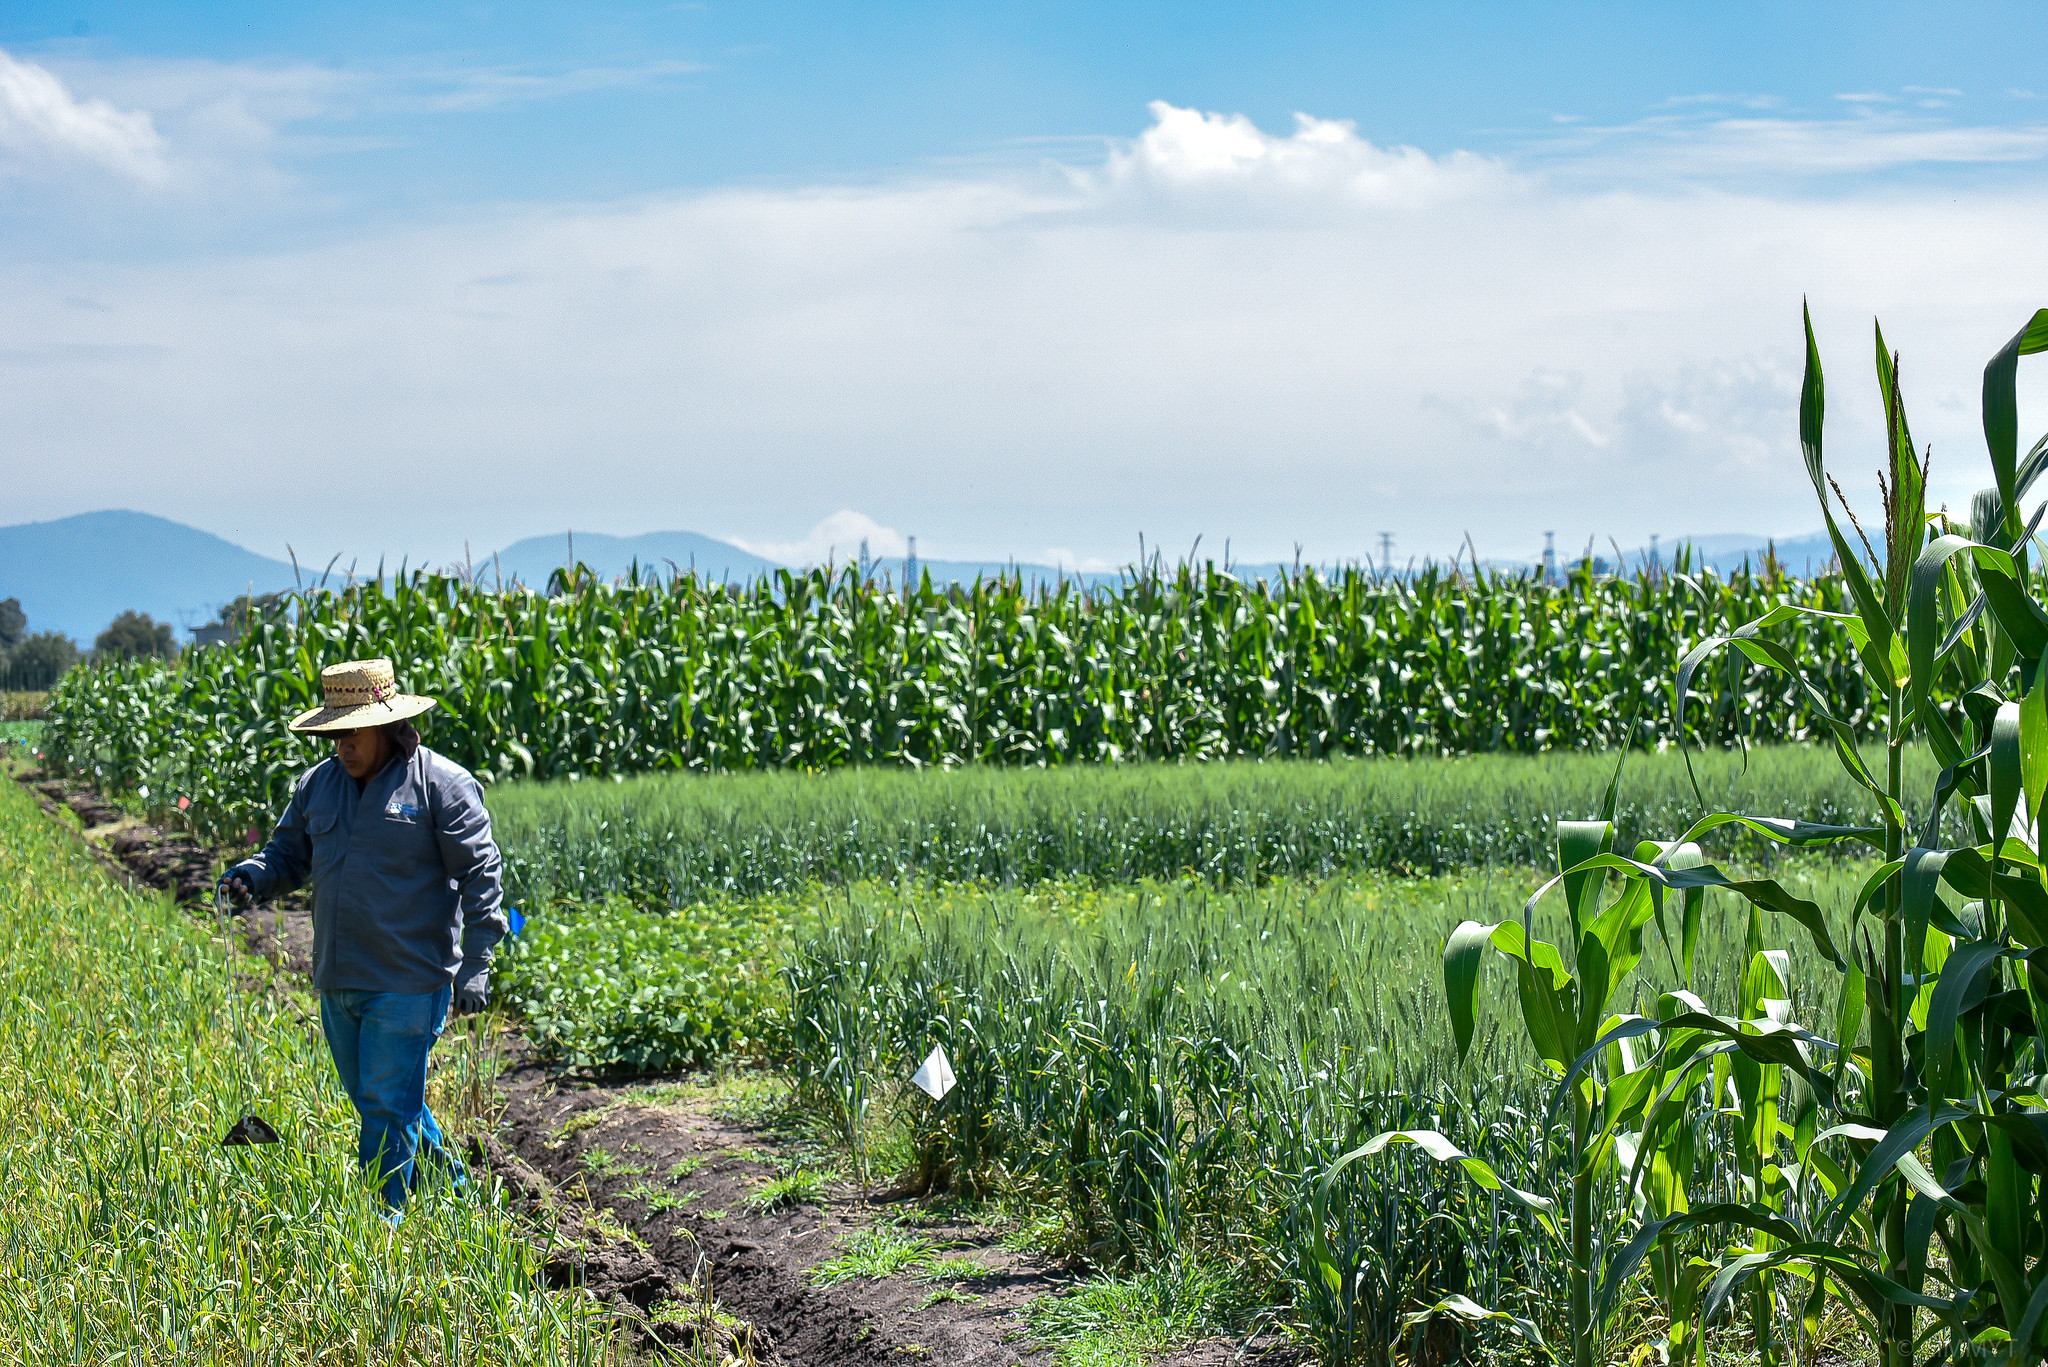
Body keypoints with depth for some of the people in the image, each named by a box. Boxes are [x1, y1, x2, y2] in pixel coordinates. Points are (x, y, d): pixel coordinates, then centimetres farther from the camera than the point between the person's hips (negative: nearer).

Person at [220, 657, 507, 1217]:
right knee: (376, 1102, 16)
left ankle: (382, 1220, 2)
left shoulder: (441, 784, -8)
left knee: (388, 1107, -6)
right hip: (338, 981, 7)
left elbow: (479, 873, -8)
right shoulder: (319, 784, 10)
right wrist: (253, 876, -6)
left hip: (408, 983, -7)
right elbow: (288, 853, 19)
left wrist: (475, 965, -13)